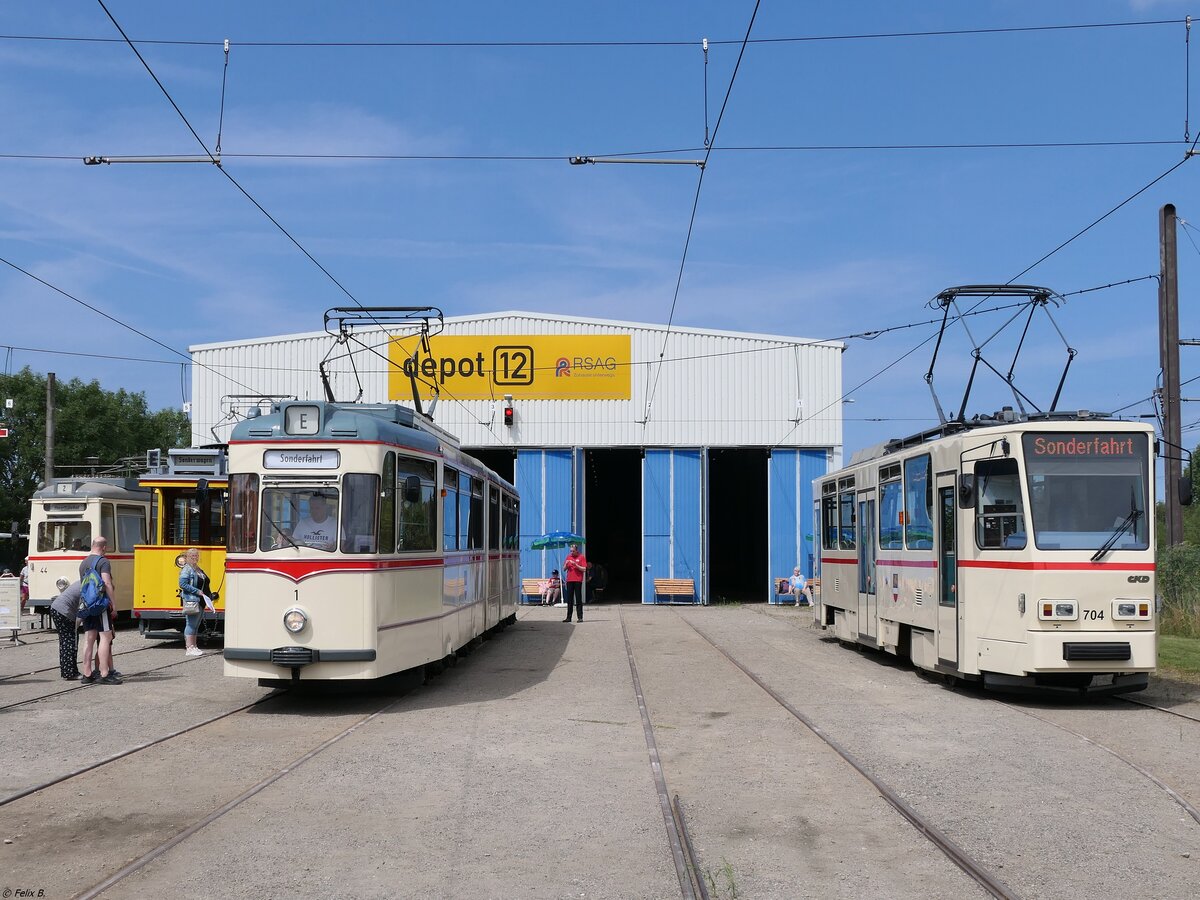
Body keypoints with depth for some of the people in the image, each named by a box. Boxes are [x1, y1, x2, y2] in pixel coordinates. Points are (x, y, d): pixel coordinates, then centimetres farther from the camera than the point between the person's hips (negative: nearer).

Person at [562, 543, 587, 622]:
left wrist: (575, 564, -16)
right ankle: (568, 617, 9)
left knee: (578, 599, -3)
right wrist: (566, 564, -5)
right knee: (569, 599, 5)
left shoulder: (581, 557, -1)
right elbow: (564, 568, 16)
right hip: (569, 580, 4)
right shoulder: (568, 556, 12)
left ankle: (580, 617, -2)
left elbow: (584, 569, -7)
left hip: (578, 580, -4)